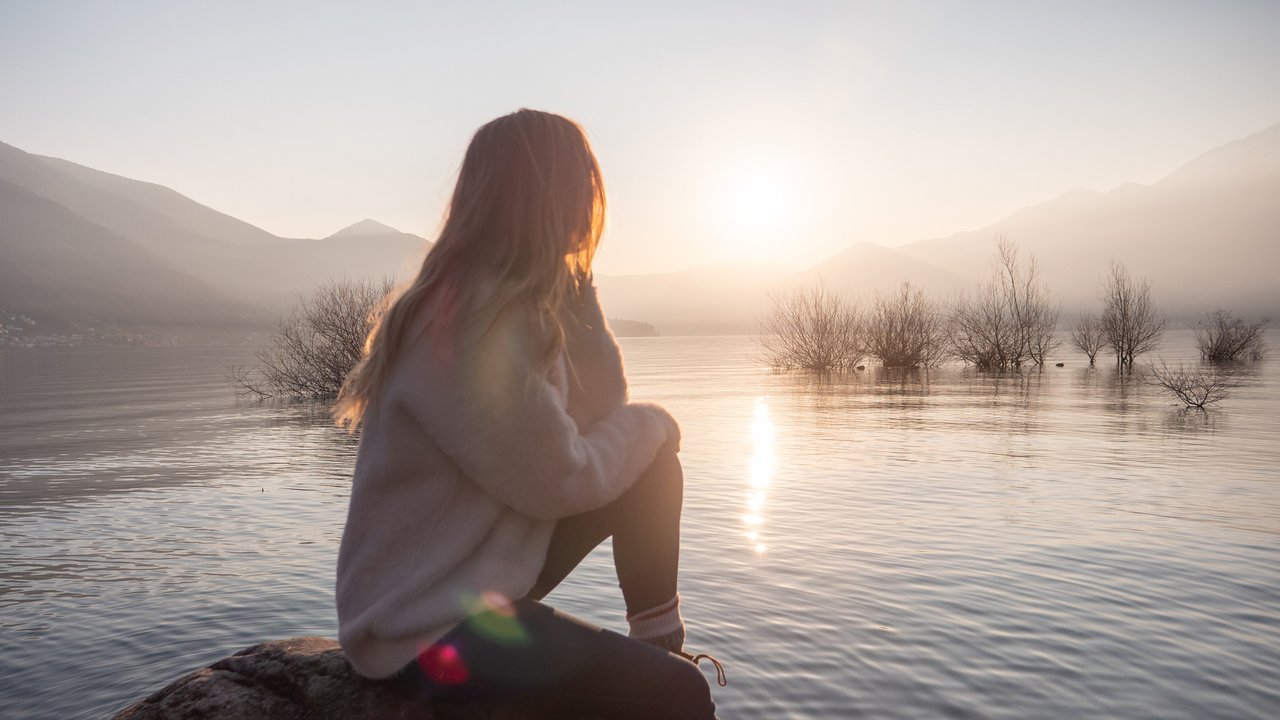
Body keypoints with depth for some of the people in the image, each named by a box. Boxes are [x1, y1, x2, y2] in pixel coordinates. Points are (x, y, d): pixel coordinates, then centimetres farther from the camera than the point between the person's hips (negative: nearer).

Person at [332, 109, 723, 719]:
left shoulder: (516, 297, 0)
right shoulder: (467, 325, -26)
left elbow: (598, 409, 1)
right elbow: (563, 480, -21)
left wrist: (572, 278, -5)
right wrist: (651, 423, -4)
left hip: (481, 567, 9)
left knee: (650, 463, 5)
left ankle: (659, 640, 14)